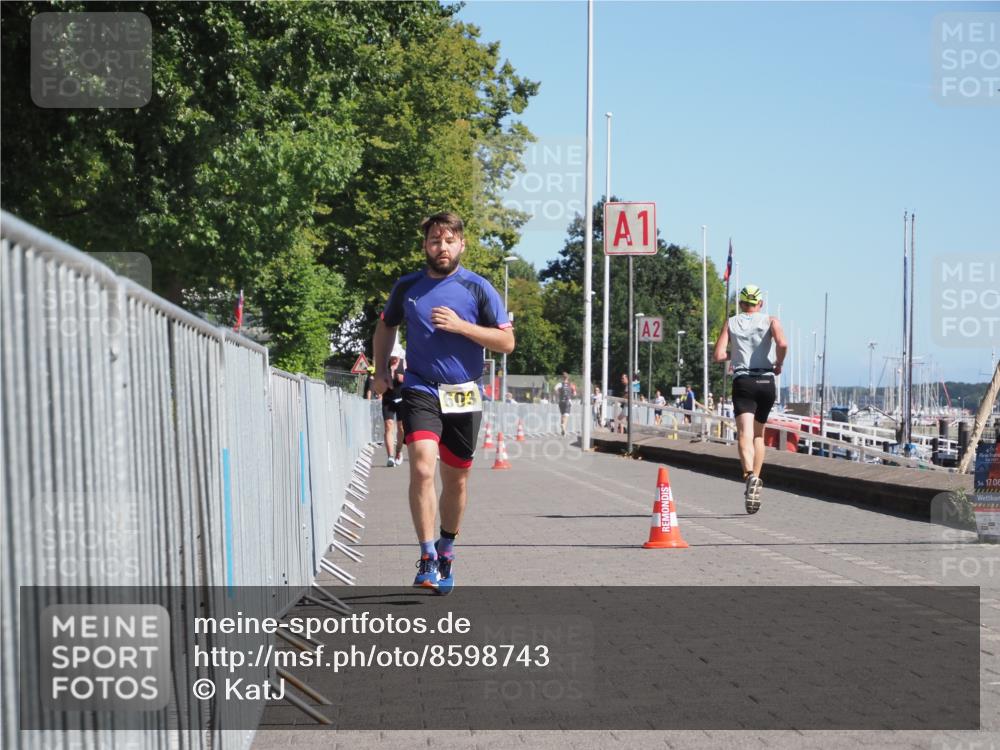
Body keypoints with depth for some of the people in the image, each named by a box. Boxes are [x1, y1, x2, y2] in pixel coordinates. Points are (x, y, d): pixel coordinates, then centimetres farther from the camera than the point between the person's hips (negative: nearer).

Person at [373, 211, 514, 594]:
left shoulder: (478, 288, -1)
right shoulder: (407, 287, 5)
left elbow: (506, 342, -4)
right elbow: (386, 325, 24)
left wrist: (460, 325, -15)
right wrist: (380, 370, 13)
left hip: (464, 395, 1)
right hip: (420, 390, -1)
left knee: (456, 479, 10)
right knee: (422, 467, -21)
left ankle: (446, 549, 31)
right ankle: (427, 557, -19)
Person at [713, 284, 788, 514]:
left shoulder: (731, 323, 10)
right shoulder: (770, 321, 7)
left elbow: (719, 355, 0)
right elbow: (782, 344, -13)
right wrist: (778, 364, 5)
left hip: (743, 382, -1)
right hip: (766, 382, 2)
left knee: (745, 434, -16)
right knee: (759, 435, 19)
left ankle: (750, 475, -40)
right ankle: (755, 479, 14)